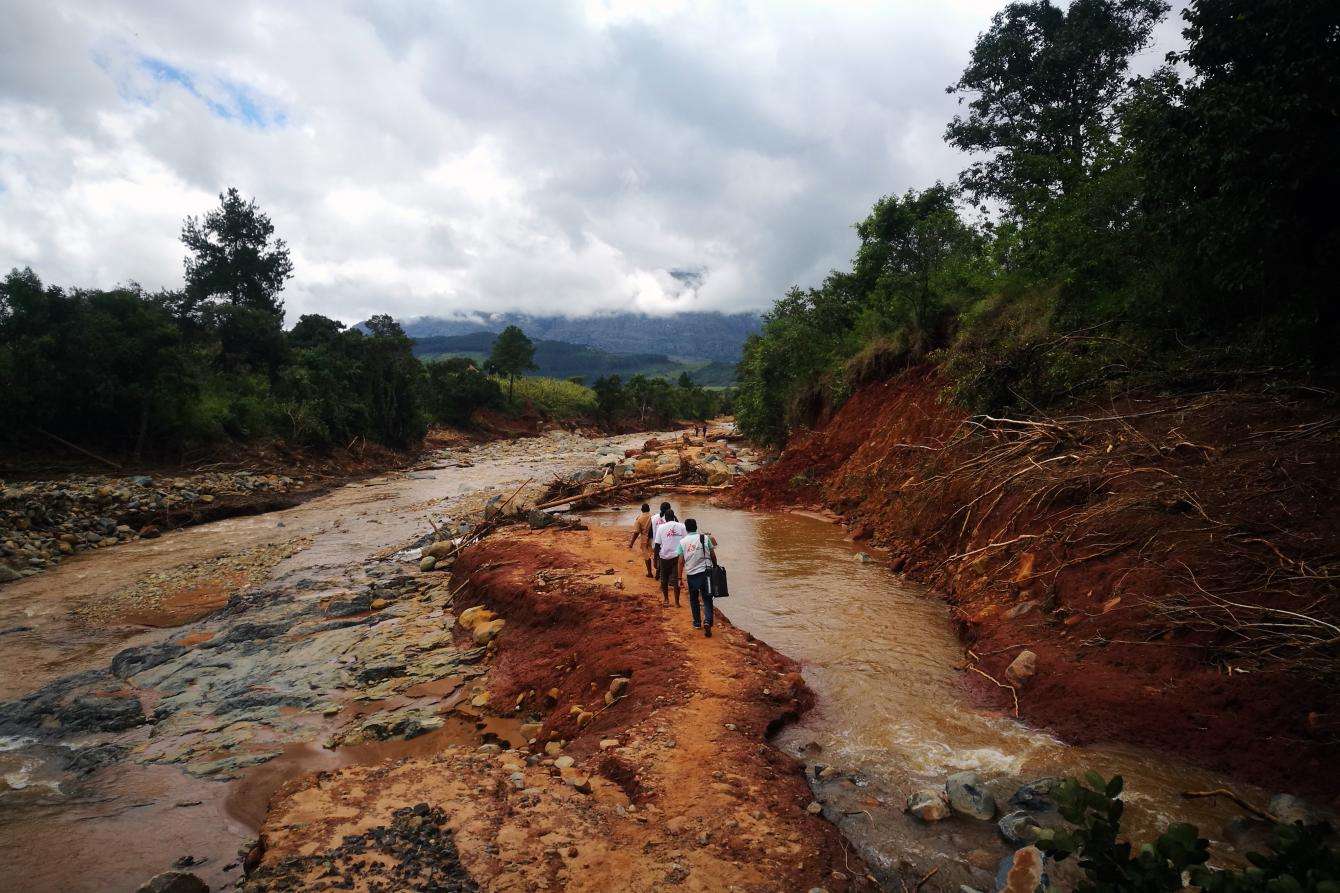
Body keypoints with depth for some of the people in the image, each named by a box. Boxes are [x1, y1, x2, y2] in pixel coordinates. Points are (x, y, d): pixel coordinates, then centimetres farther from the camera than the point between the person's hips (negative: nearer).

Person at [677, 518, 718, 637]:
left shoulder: (682, 542, -2)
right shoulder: (705, 538, -4)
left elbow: (681, 561, -2)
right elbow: (713, 555, 0)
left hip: (691, 574, 1)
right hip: (705, 572, -1)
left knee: (693, 599, 19)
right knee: (707, 599, 4)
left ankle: (697, 622, 28)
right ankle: (707, 621, -15)